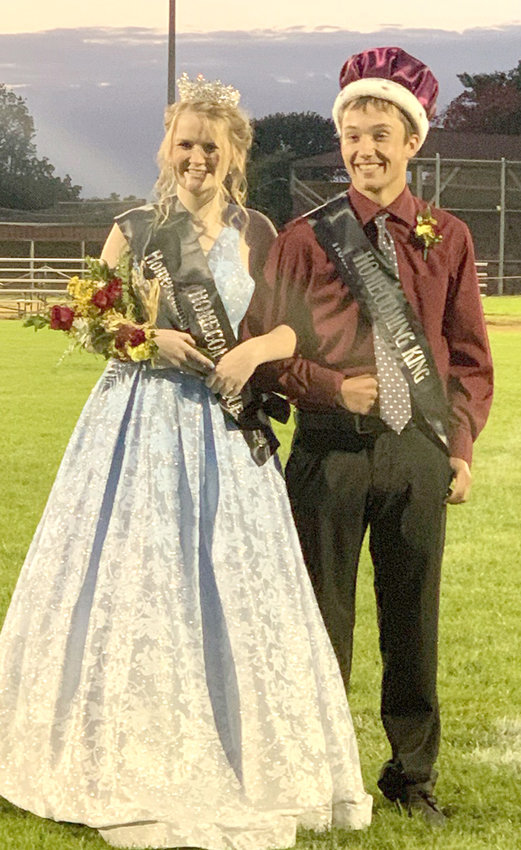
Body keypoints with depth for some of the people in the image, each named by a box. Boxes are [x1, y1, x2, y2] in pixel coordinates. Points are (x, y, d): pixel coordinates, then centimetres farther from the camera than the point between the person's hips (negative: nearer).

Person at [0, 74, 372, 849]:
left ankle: (235, 765, 16)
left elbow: (296, 325, 4)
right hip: (140, 424, -1)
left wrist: (254, 350, -16)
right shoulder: (132, 230, 3)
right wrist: (149, 338, -13)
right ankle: (127, 760, 13)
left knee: (229, 588, 2)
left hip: (223, 430, 1)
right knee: (130, 586, 0)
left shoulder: (256, 233, 5)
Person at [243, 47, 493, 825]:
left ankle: (413, 775, 22)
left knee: (414, 617, 8)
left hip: (417, 452, 1)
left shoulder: (447, 239, 6)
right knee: (322, 620, 5)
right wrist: (331, 386, -11)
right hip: (330, 449, -1)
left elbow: (469, 356, 9)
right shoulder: (306, 238, 1)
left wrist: (462, 446, 1)